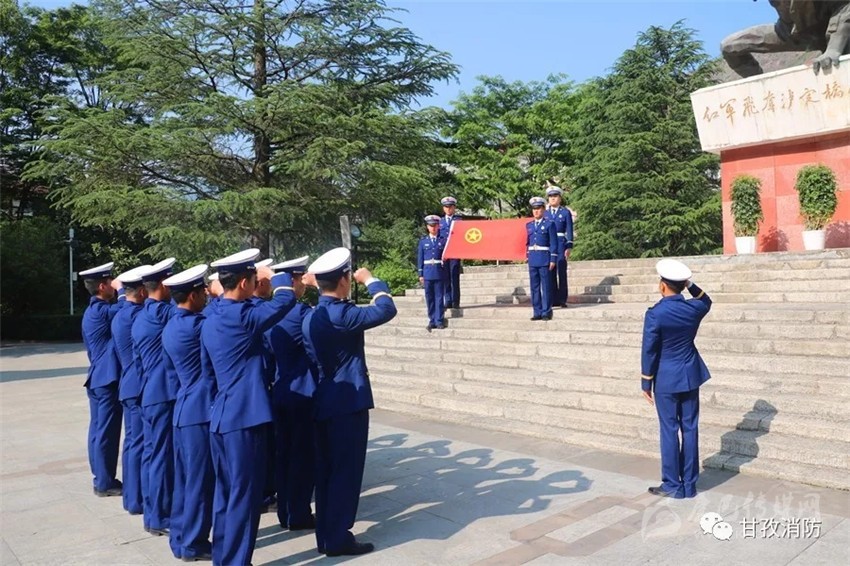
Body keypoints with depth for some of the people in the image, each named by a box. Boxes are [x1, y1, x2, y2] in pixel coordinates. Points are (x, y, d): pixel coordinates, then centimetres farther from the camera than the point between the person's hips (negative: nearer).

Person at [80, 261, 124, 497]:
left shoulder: (93, 310, 14)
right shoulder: (101, 311, -16)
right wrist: (121, 288, -12)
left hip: (97, 378, 10)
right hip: (108, 379, -10)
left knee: (99, 430, 14)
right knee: (107, 432, -3)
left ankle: (101, 478, 23)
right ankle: (105, 483, 5)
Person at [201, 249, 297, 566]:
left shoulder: (212, 316, 8)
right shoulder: (241, 316, -18)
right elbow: (286, 299, -11)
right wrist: (276, 276, 6)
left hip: (220, 416, 9)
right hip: (244, 416, -9)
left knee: (226, 492, 19)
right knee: (245, 495, 1)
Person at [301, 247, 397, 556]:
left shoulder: (310, 317, 7)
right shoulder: (343, 314, -19)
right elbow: (386, 309, -17)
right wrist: (370, 280, -2)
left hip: (322, 402, 8)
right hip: (349, 402, -8)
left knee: (326, 471, 14)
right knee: (346, 471, 2)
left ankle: (325, 536, 24)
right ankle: (338, 538, 10)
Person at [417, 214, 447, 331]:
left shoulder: (444, 240, 4)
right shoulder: (423, 241, 9)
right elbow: (420, 258, 8)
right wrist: (420, 274, 4)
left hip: (440, 273, -2)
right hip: (428, 273, 2)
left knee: (439, 297, 1)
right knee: (429, 298, 5)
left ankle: (439, 321, 7)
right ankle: (432, 321, 12)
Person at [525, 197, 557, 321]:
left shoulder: (549, 224, 0)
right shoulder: (529, 225, 14)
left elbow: (553, 243, -3)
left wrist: (553, 260, -9)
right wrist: (528, 257, 13)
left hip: (544, 258, -5)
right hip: (532, 259, 5)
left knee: (545, 286, -2)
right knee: (534, 286, 6)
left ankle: (546, 312, 3)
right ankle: (537, 312, 12)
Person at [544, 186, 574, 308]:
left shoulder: (566, 213, 4)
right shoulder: (545, 213, 14)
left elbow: (569, 231, 1)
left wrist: (569, 247, -8)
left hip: (561, 245, -3)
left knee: (562, 272, -3)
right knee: (550, 273, 3)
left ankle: (563, 300, 2)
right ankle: (554, 299, 11)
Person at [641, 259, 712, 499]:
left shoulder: (655, 314, -17)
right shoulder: (694, 308, -3)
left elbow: (649, 351, -12)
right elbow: (706, 302, 24)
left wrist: (646, 383, -3)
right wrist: (691, 285, 8)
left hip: (666, 379, -5)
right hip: (690, 376, 5)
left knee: (669, 431, 4)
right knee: (690, 429, 10)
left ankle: (673, 485, 11)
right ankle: (689, 484, 18)